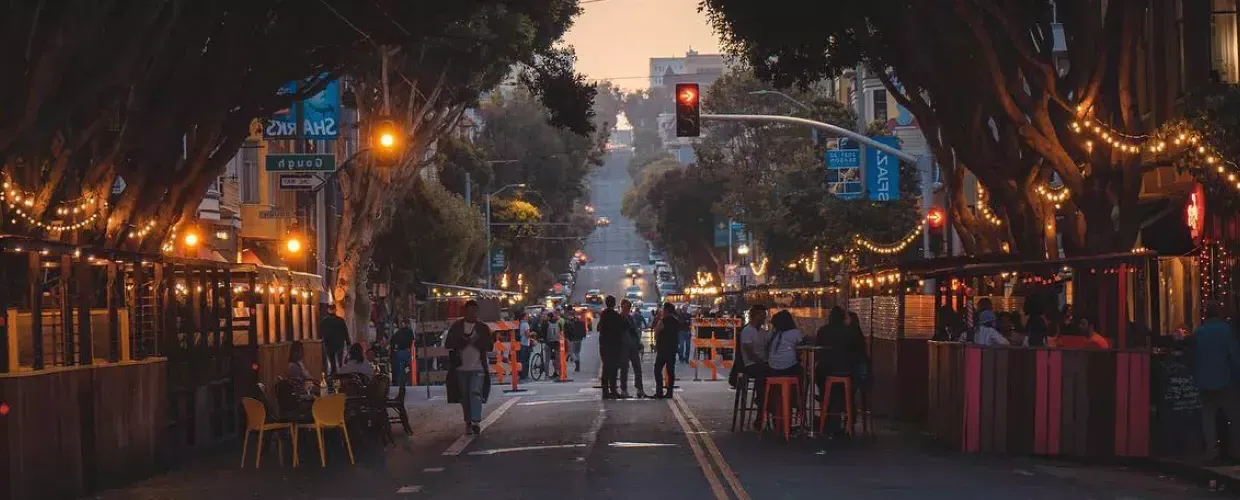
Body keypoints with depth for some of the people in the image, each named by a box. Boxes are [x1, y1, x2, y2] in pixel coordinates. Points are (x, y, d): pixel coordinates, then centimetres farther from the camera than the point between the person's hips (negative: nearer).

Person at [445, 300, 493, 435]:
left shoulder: (483, 328, 7)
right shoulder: (456, 327, 7)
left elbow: (490, 346, 3)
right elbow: (448, 345, 1)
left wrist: (477, 342, -13)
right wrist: (463, 340, -12)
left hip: (477, 368, -2)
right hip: (461, 368, 2)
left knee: (475, 393, -16)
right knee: (465, 396, 7)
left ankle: (476, 422, -21)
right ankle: (468, 422, 15)